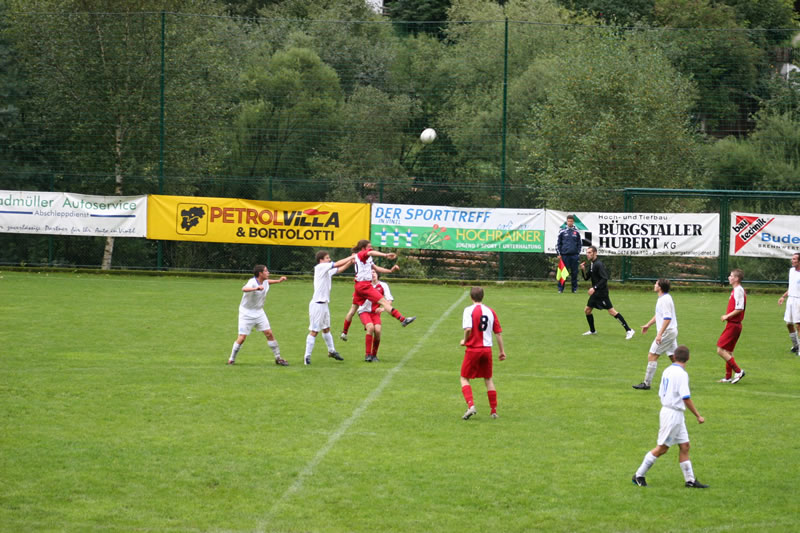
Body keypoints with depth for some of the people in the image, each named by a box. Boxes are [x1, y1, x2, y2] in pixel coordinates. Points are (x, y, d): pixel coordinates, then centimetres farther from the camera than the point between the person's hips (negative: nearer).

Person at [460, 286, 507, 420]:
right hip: (487, 349, 4)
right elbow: (498, 332, 7)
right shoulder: (490, 311, 6)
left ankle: (471, 405, -13)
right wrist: (502, 351, 13)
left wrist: (464, 341, -4)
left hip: (473, 349, -4)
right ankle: (494, 411, 16)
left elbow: (468, 329, -23)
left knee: (464, 378, 7)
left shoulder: (469, 310, -9)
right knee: (488, 379, 16)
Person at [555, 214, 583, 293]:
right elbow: (558, 243, 7)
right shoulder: (562, 231, 4)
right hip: (564, 255, -1)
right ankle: (560, 288, 3)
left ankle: (575, 288, 11)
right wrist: (558, 254, 0)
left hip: (574, 255, 1)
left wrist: (578, 253, 5)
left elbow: (580, 243, 14)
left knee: (574, 272, 3)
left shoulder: (577, 232, 7)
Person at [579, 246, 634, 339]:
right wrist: (583, 270, 0)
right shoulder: (591, 264, 12)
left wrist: (594, 288, -27)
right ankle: (592, 331, 29)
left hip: (602, 292, -10)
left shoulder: (599, 264, -16)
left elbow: (604, 278, -23)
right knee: (587, 310, 13)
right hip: (595, 292, 10)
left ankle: (628, 330, -10)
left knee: (611, 311, -11)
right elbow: (586, 278, 18)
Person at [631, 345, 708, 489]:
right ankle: (639, 476, 6)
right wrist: (698, 416, -14)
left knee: (684, 446, 10)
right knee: (662, 448, -2)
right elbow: (686, 398, -21)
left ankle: (690, 480, 11)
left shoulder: (667, 371, 9)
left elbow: (661, 394, 13)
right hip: (673, 414, -9)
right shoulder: (681, 373, -17)